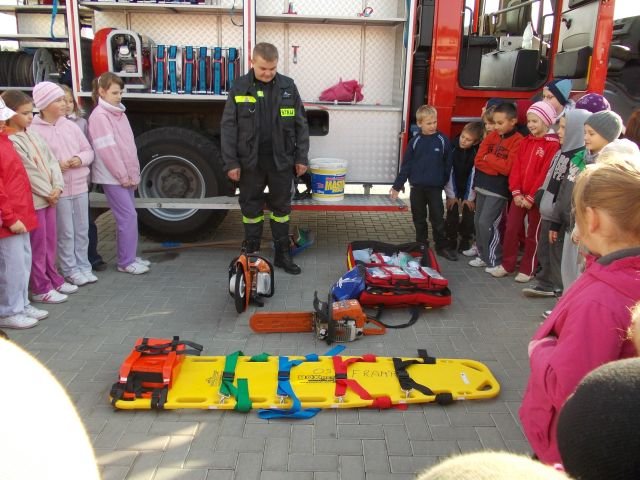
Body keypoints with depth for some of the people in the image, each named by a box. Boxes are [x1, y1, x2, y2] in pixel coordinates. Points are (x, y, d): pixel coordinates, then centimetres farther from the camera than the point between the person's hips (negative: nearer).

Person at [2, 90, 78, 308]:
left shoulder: (33, 135, 11)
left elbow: (51, 161, 7)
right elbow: (28, 172, -17)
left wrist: (57, 187, -5)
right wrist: (48, 193, -11)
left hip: (49, 197, 8)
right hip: (33, 200, -8)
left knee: (50, 242, 16)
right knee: (38, 246, 1)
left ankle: (54, 279, 29)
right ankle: (41, 288, 12)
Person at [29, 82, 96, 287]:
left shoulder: (71, 126, 6)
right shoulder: (33, 130, -10)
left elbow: (89, 151, 11)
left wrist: (80, 159, -9)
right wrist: (56, 165, -21)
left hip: (80, 186, 5)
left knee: (82, 230, 13)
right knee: (65, 233, 4)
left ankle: (83, 266, 27)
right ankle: (70, 270, 17)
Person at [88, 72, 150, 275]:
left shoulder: (119, 112, 14)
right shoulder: (99, 116, -12)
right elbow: (107, 150, -17)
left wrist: (134, 174, 10)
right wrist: (123, 176, -15)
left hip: (126, 176, 8)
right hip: (112, 177, -8)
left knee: (127, 216, 12)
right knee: (128, 216, -8)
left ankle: (130, 256, 22)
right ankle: (126, 262, 2)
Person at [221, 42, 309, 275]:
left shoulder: (288, 87, 1)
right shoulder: (239, 88, -2)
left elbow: (300, 124, 4)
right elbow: (228, 127, -2)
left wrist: (302, 157, 0)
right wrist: (231, 162, -7)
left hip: (281, 160, 1)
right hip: (250, 161, -1)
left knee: (281, 207, 10)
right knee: (251, 208, 9)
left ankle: (282, 254, 22)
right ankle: (251, 254, 23)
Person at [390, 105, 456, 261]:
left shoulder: (443, 140, -4)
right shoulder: (415, 141, -1)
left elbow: (448, 165, 3)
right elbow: (406, 165, 2)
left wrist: (446, 183, 7)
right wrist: (397, 186, 1)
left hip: (435, 187, -1)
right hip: (417, 187, 1)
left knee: (438, 218, 4)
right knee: (419, 219, 11)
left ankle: (441, 247, 15)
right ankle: (421, 245, 23)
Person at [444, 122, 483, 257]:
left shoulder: (477, 152, -19)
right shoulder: (452, 147, -17)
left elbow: (474, 175, -17)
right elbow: (449, 172, -14)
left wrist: (470, 197, -14)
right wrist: (451, 195, -13)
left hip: (469, 189, -1)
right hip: (453, 188, 1)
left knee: (468, 216, -1)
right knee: (452, 215, -1)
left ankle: (465, 241, 16)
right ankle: (451, 241, 15)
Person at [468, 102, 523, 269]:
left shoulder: (518, 141, -11)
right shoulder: (492, 136, 8)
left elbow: (507, 167, -19)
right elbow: (478, 160, 2)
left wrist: (488, 158, -9)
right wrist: (497, 164, -11)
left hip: (499, 190, -7)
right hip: (482, 186, 7)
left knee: (486, 224, -9)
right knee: (478, 222, 10)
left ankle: (495, 261, 5)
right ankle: (483, 255, 23)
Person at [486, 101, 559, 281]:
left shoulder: (553, 144, -11)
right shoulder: (525, 141, 11)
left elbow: (546, 174, -16)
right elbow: (516, 167, 5)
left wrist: (531, 197, -16)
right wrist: (516, 192, -5)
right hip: (519, 195, 6)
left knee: (533, 234, 7)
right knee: (511, 229, 8)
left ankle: (527, 270, 17)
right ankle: (507, 265, 20)